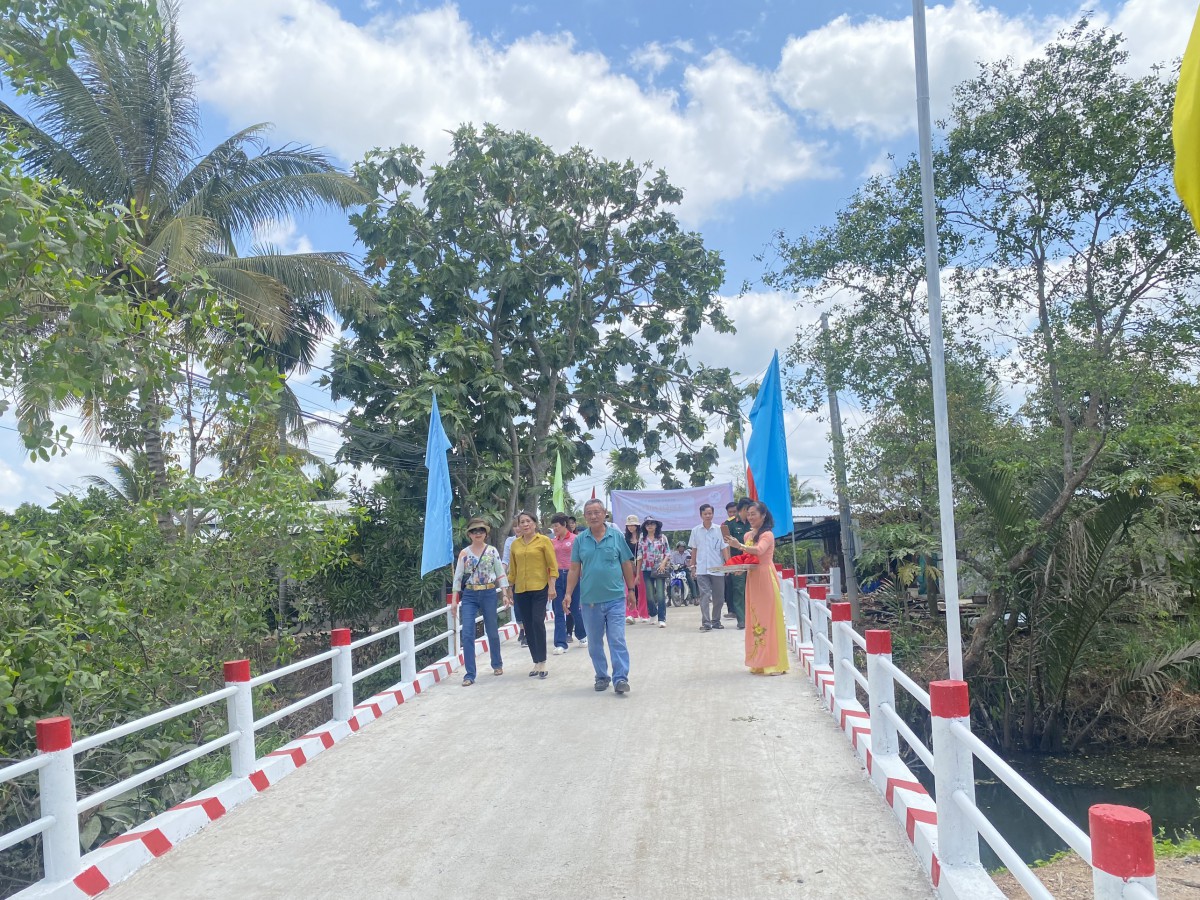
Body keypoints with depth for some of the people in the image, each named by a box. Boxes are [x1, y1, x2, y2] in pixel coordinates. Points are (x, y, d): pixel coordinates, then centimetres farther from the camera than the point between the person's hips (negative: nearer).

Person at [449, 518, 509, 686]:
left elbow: (501, 574, 2)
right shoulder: (464, 553, 2)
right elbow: (458, 577, 4)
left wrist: (505, 595, -5)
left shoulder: (492, 551, 1)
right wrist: (454, 600, 1)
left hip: (489, 594, 0)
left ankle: (497, 664, 35)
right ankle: (469, 674, -4)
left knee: (492, 632, 12)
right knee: (467, 634, -8)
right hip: (469, 596, 0)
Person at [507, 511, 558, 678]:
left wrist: (552, 587, -10)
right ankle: (536, 663, 16)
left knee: (538, 622, -14)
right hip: (521, 590, 5)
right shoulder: (515, 544, 9)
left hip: (540, 588, -5)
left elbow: (553, 565, -4)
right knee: (528, 626, 7)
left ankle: (542, 663, -5)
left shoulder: (543, 540, -2)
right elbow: (512, 569, 16)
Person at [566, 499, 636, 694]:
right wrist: (568, 594, 0)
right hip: (589, 600, 2)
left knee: (617, 641, -6)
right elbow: (574, 569, 5)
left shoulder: (616, 536, 0)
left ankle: (620, 678, -3)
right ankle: (601, 677, 24)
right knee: (594, 643, 12)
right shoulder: (580, 540, 3)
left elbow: (627, 565, 5)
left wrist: (631, 590, 5)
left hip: (615, 598, -2)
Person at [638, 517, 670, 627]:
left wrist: (663, 563, -13)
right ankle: (653, 614, 29)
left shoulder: (662, 538, 5)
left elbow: (668, 553, 4)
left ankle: (662, 619, -7)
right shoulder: (642, 540, 9)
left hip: (660, 569, -2)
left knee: (661, 595, -10)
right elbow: (639, 557, 9)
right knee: (649, 596, 3)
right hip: (647, 570, 2)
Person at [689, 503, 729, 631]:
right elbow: (694, 550, 11)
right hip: (701, 569, 0)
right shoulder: (695, 531, 5)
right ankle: (706, 623, -10)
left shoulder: (719, 529, 0)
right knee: (705, 595, -8)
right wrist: (693, 566, 10)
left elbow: (724, 548, -2)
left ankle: (716, 620, 23)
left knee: (718, 597, 8)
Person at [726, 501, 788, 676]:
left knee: (768, 619, -6)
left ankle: (774, 663, -2)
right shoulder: (748, 535, 15)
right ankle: (759, 662, 13)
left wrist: (739, 546, -42)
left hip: (766, 579, -8)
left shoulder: (767, 534, -8)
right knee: (755, 620, 7)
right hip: (752, 579, 8)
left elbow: (759, 550, -27)